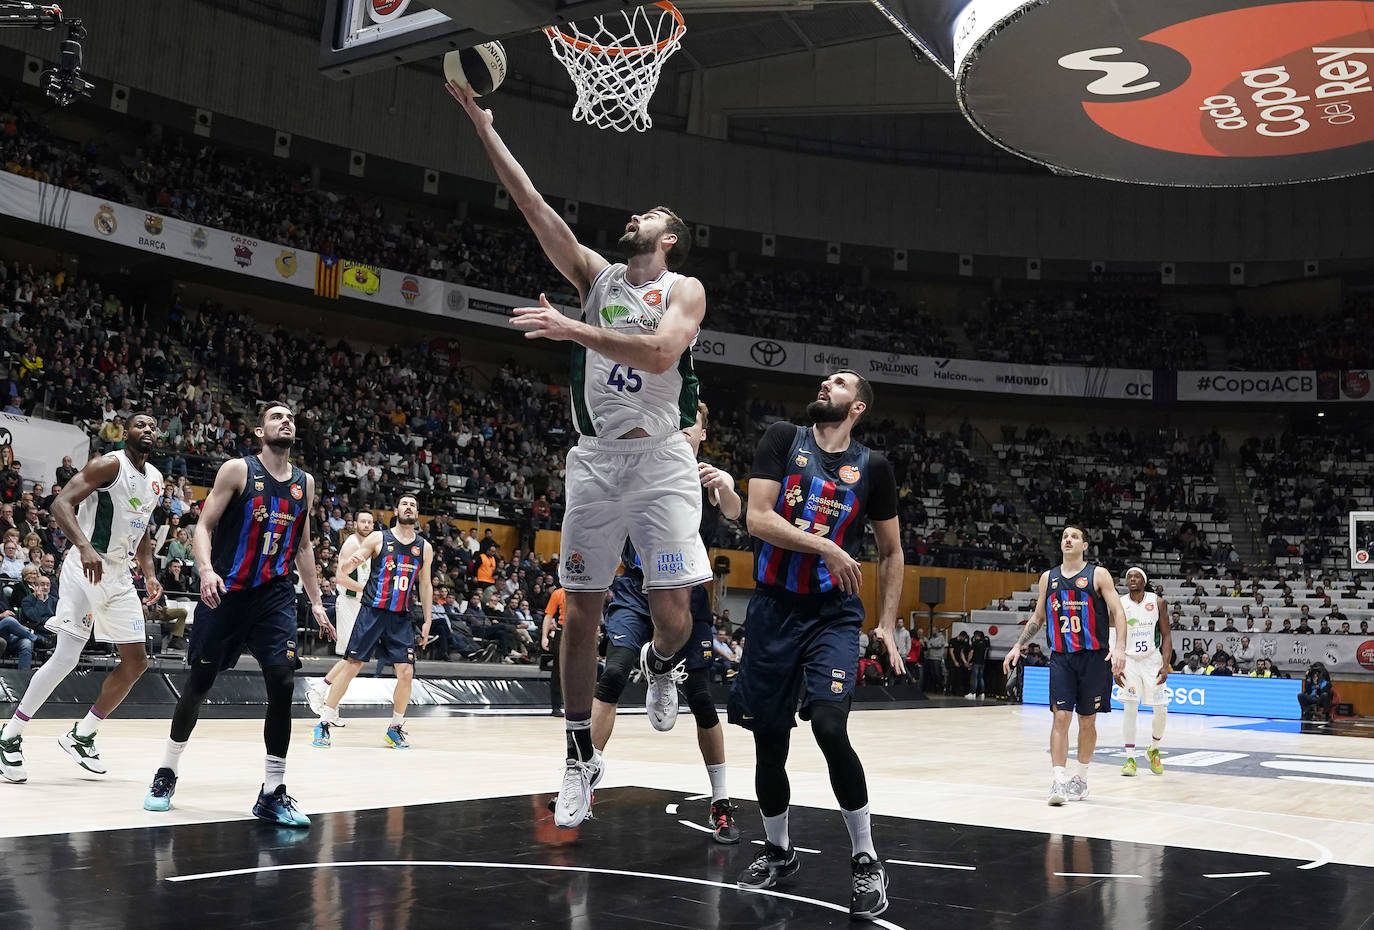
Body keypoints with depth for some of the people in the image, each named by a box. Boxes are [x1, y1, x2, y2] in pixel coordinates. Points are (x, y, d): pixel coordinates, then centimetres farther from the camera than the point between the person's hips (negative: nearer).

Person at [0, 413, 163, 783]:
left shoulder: (155, 480, 13)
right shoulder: (110, 464, -11)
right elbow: (62, 504, -20)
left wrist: (149, 573, 12)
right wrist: (85, 547, -35)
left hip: (119, 577, 8)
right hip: (86, 570, -8)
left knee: (136, 661, 6)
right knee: (66, 657, -13)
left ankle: (81, 735, 19)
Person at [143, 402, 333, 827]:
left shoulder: (305, 484, 9)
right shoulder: (238, 470, -4)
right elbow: (204, 526, -6)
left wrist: (316, 601, 13)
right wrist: (206, 570, -24)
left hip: (276, 595, 3)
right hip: (227, 593, -3)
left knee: (283, 683, -11)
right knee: (199, 683, 5)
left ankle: (272, 792, -4)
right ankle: (167, 772, 27)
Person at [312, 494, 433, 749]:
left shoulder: (424, 547, 6)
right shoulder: (378, 538, -2)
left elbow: (425, 585, 15)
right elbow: (343, 571, -2)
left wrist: (428, 620, 10)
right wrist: (350, 562, -26)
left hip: (400, 618, 3)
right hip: (372, 612, -3)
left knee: (406, 673, -5)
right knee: (351, 667, -5)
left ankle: (396, 728, 13)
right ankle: (324, 724, 4)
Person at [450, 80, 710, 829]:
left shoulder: (685, 290, 2)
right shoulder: (597, 275, 12)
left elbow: (660, 351, -19)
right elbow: (530, 201, 7)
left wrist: (576, 330, -25)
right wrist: (479, 118, 3)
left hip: (659, 460, -3)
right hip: (595, 459, 3)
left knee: (673, 616, -9)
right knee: (580, 613, 2)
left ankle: (657, 667, 30)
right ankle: (579, 759, 15)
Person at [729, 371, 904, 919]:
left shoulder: (872, 466, 4)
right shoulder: (783, 440, 1)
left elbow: (891, 551, 12)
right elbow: (758, 519, -10)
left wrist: (888, 623, 5)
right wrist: (826, 546, -20)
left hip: (834, 613, -1)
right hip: (774, 607, 1)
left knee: (829, 726, -20)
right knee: (769, 738, 7)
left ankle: (866, 861, -4)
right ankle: (778, 853, 30)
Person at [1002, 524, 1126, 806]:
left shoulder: (1098, 574, -2)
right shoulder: (1048, 578, 10)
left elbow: (1118, 613, -7)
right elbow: (1037, 619, 18)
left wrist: (1119, 647, -21)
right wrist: (1018, 646, 8)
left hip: (1093, 657, -2)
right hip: (1061, 657, 2)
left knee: (1087, 721, 7)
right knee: (1061, 716, -9)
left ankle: (1081, 778, 22)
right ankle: (1059, 781, -11)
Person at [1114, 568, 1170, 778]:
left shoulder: (1158, 602, -3)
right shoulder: (1119, 605, -3)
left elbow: (1166, 635, -1)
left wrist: (1165, 665, -11)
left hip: (1152, 660, 1)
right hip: (1129, 660, -1)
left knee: (1161, 711, 0)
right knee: (1129, 709, -8)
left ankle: (1153, 750, 26)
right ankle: (1130, 759, -2)